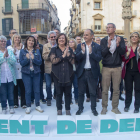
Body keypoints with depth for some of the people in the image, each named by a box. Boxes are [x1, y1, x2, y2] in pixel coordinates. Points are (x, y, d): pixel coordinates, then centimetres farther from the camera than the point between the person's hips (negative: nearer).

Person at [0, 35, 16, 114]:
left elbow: (14, 61, -5)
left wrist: (8, 56, -18)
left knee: (11, 92, 8)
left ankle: (11, 107, 20)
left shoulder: (10, 51, 7)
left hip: (10, 76, 1)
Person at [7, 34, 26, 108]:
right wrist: (13, 52, -12)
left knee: (22, 87, 0)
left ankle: (23, 103, 11)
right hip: (13, 70, 1)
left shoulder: (22, 47, 8)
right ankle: (15, 103, 19)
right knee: (14, 87, 6)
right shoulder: (9, 48, 9)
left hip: (21, 70, 0)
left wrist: (20, 49, -9)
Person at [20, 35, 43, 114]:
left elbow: (40, 62, -3)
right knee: (28, 91, 2)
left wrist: (33, 58, -20)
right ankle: (28, 106, 15)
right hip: (26, 73, -1)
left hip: (36, 73, 1)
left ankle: (38, 105, 19)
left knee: (37, 90, 6)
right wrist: (27, 58, -23)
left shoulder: (37, 51, 4)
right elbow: (22, 63, -5)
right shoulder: (22, 51, 2)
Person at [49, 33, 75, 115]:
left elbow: (73, 62, 0)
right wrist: (63, 56, -16)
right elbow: (53, 60, -10)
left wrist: (68, 55, -16)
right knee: (59, 92, 6)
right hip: (57, 75, -1)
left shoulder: (69, 49, 8)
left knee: (68, 92, 7)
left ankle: (68, 109, 21)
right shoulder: (54, 49, 5)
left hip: (68, 74, 1)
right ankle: (59, 109, 21)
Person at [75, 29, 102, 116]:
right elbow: (77, 58, -6)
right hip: (82, 72, 2)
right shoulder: (80, 46, 4)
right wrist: (82, 51, -23)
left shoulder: (97, 46, -2)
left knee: (93, 92, 9)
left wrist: (91, 52, -26)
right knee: (81, 92, 11)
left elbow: (99, 58, -12)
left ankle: (93, 108, 25)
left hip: (92, 72, -2)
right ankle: (80, 108, 26)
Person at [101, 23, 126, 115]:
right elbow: (102, 54, -10)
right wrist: (108, 46, -26)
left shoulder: (120, 39, 1)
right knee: (105, 90, 4)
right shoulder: (104, 40, 1)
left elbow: (123, 52, -8)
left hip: (117, 67, 1)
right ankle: (104, 107, 18)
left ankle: (115, 107, 23)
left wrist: (118, 44, -25)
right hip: (106, 68, 0)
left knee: (116, 89, 8)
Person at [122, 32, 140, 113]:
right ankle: (127, 106, 20)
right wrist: (127, 55, -15)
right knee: (128, 89, 6)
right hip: (128, 71, 0)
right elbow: (123, 59, 3)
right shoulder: (127, 47, 6)